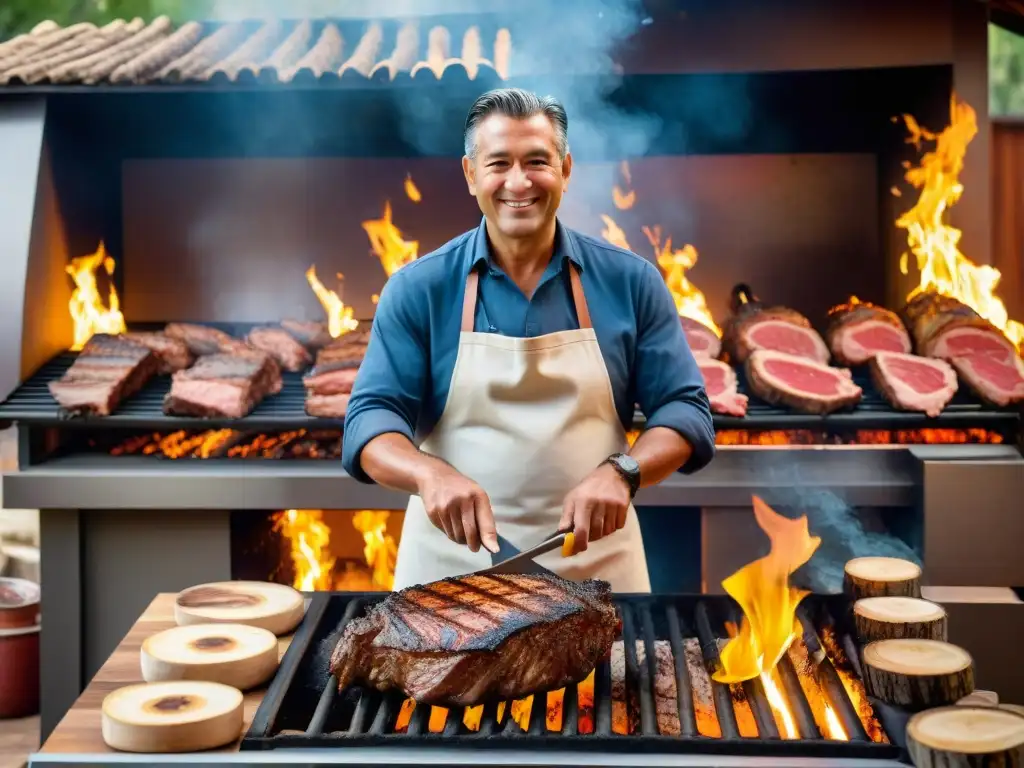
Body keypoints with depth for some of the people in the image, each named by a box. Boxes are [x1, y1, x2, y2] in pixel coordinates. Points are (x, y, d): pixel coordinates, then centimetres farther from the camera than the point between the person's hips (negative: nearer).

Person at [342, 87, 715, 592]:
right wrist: (430, 473, -28)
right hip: (452, 561, -1)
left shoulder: (631, 282, 1)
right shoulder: (417, 289, -2)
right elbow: (370, 417, -7)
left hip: (596, 562, 1)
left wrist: (621, 472, -20)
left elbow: (685, 409, 0)